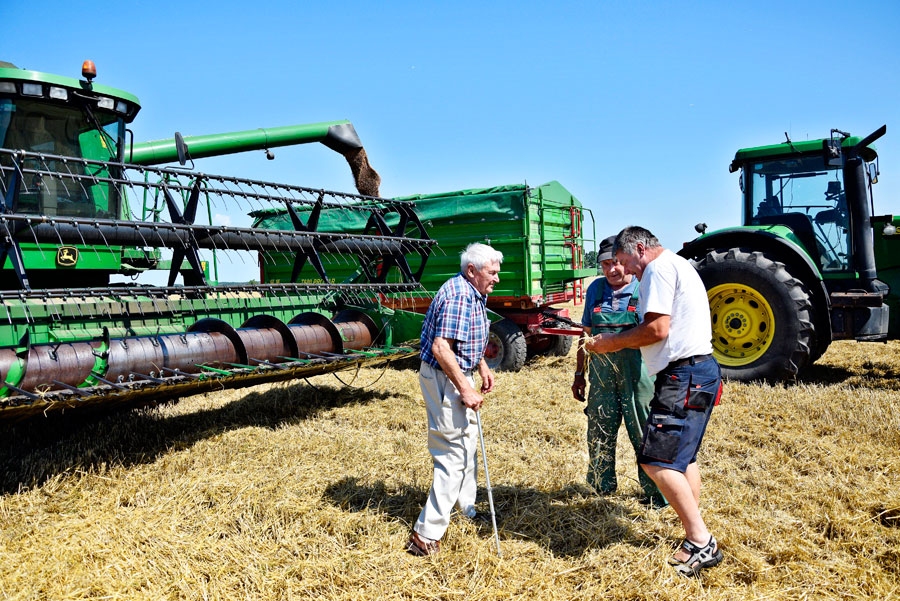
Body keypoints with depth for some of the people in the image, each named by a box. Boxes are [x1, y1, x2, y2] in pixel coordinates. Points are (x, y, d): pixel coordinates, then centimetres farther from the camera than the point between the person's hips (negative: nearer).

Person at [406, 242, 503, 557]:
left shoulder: (474, 294, 10)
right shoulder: (457, 296, -24)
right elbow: (441, 348, -30)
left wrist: (482, 366, 13)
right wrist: (465, 390, -27)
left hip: (457, 375, 11)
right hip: (443, 378, -11)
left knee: (468, 441, 23)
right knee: (454, 452, -9)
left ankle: (466, 508, 42)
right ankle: (427, 534, -3)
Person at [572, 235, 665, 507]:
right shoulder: (595, 289, 8)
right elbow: (586, 333, 14)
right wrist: (579, 374, 14)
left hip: (638, 377, -4)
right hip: (602, 376, 4)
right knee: (599, 435, 12)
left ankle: (656, 495, 19)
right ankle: (601, 489, 30)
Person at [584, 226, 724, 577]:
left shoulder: (659, 268, -10)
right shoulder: (678, 266, 23)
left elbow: (657, 328, -19)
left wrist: (613, 342, -7)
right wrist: (621, 342, 16)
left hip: (684, 374, -11)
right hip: (699, 369, 11)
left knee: (656, 460, -12)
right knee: (681, 457, 17)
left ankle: (701, 542, -6)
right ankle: (697, 540, 24)